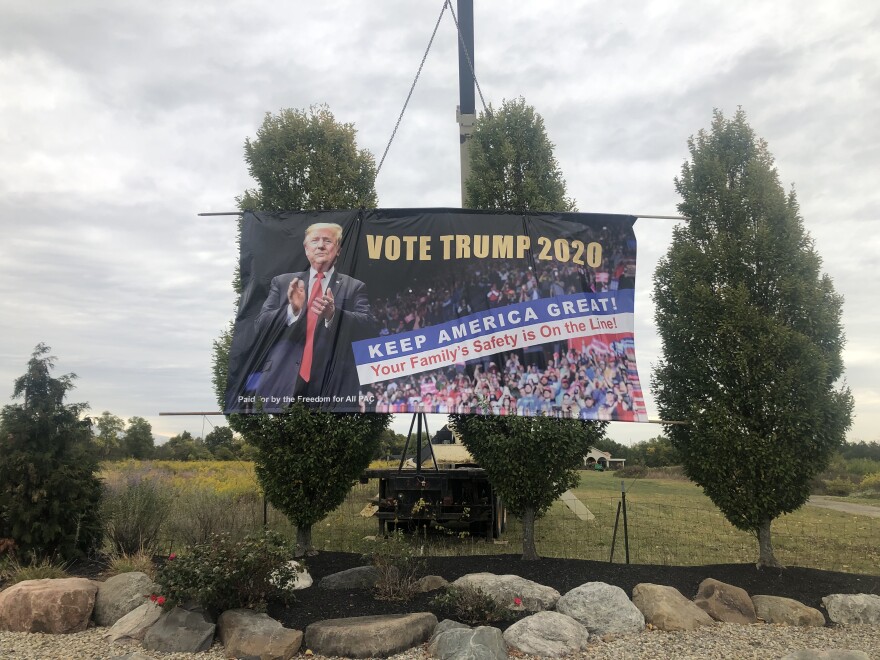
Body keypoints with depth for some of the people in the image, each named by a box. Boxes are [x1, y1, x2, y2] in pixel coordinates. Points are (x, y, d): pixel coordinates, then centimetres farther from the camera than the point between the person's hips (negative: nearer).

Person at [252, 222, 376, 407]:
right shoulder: (282, 282, 10)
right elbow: (261, 326, 2)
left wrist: (334, 314, -24)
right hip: (283, 382, 1)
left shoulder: (354, 287, 6)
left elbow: (370, 327, -7)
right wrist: (292, 310, -17)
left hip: (332, 386, -1)